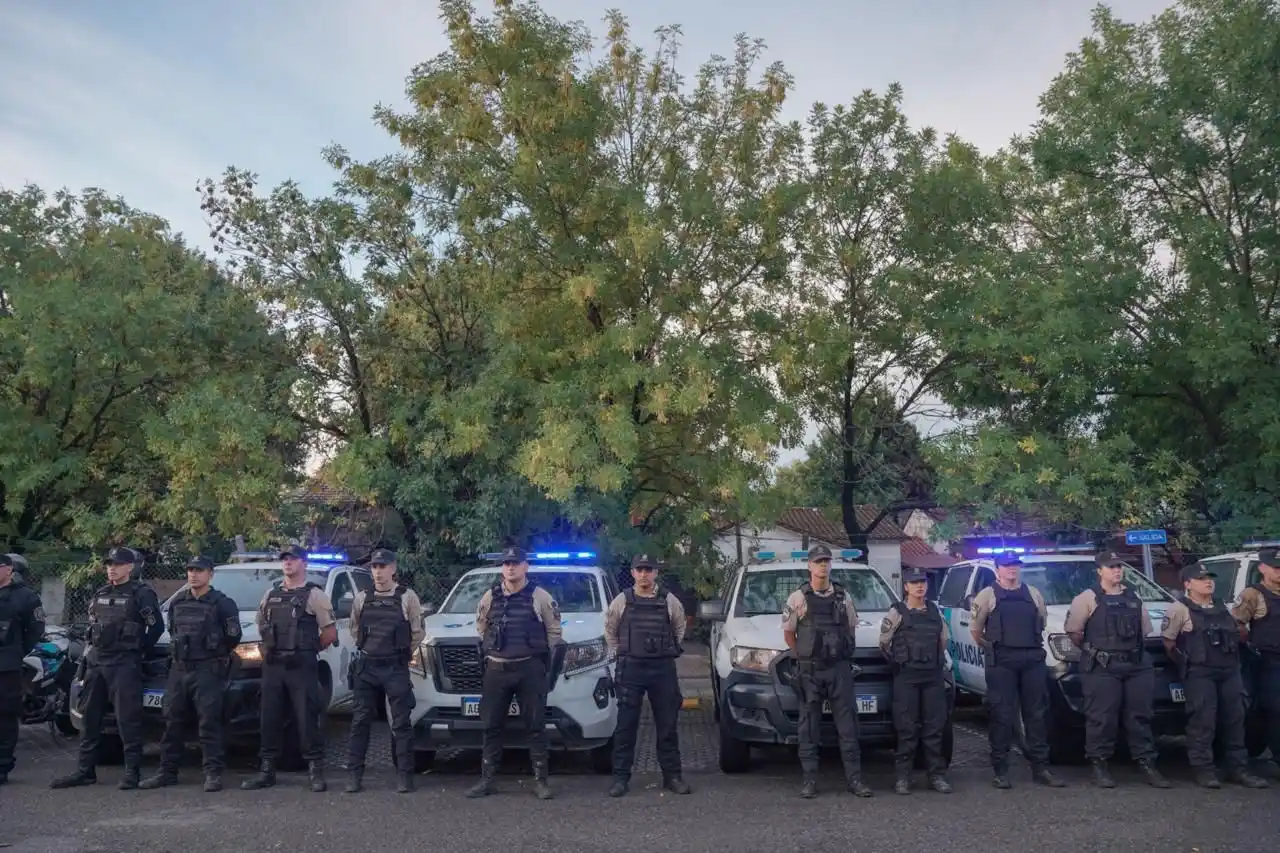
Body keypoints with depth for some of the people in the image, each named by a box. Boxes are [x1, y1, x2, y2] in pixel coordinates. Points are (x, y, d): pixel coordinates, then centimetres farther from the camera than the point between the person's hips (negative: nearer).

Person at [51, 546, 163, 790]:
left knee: (128, 719, -6)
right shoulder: (100, 594, 15)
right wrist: (92, 650, 15)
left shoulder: (141, 593, -6)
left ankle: (132, 771, -2)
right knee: (90, 717, 9)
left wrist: (142, 651, -2)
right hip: (96, 661, 7)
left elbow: (157, 626, -7)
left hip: (124, 664, -7)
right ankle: (85, 770, 17)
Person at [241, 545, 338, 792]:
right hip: (272, 666, 5)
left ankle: (316, 770, 3)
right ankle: (266, 770, 16)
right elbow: (261, 626, 25)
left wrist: (307, 650, 4)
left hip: (301, 667, -5)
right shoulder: (271, 595, 14)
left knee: (307, 718, -3)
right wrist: (268, 650, 13)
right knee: (270, 719, 8)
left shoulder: (314, 595, -3)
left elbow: (330, 633, -3)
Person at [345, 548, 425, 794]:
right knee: (360, 720, 5)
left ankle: (405, 775, 6)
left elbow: (418, 632, 3)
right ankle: (354, 774, 10)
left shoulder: (407, 597, -3)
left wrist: (402, 653, 5)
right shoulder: (362, 598, 7)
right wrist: (365, 650, 12)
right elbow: (354, 629, 19)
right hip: (365, 666, 3)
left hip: (395, 668, -3)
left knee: (401, 722, 0)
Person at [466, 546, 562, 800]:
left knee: (536, 726, 0)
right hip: (496, 669, 3)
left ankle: (540, 781, 7)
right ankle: (487, 780, 14)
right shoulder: (489, 597, 8)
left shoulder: (540, 597, -2)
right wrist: (492, 648, 14)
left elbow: (554, 631, 5)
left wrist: (540, 651, 4)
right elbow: (481, 626, 22)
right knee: (492, 727, 6)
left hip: (530, 669, -3)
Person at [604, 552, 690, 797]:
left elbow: (680, 626, 18)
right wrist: (618, 653, 9)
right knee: (626, 725, 1)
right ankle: (620, 777, 7)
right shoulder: (621, 602, 1)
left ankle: (672, 775, 15)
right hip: (630, 669, -1)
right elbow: (609, 630, 15)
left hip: (663, 668, 1)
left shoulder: (669, 601, 2)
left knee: (667, 724, 6)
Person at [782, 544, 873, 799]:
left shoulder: (844, 597, 9)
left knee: (848, 725, 2)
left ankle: (854, 778, 8)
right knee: (809, 726, 2)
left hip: (840, 669, 2)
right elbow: (788, 633, 7)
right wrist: (804, 658, 7)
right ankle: (809, 780, 8)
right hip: (809, 672, -2)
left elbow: (851, 630, 18)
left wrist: (844, 655, 11)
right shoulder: (798, 599, 0)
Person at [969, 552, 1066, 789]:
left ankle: (1040, 768, 14)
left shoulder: (1034, 594, 13)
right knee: (1002, 716, -2)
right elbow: (975, 630, 3)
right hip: (1001, 662, -4)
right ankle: (1000, 771, 4)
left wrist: (1033, 646, 16)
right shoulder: (988, 596, 1)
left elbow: (1042, 624, 21)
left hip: (1033, 660, 4)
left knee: (1036, 714, 6)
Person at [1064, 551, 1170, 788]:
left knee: (1139, 717, 7)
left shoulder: (1134, 598, 15)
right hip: (1102, 669, -5)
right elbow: (1073, 631, -3)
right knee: (1102, 719, -4)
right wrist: (1092, 651, 4)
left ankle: (1147, 765, 13)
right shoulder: (1088, 598, -3)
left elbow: (1145, 631, 22)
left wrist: (1136, 651, 14)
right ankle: (1099, 767, 4)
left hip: (1137, 666, 5)